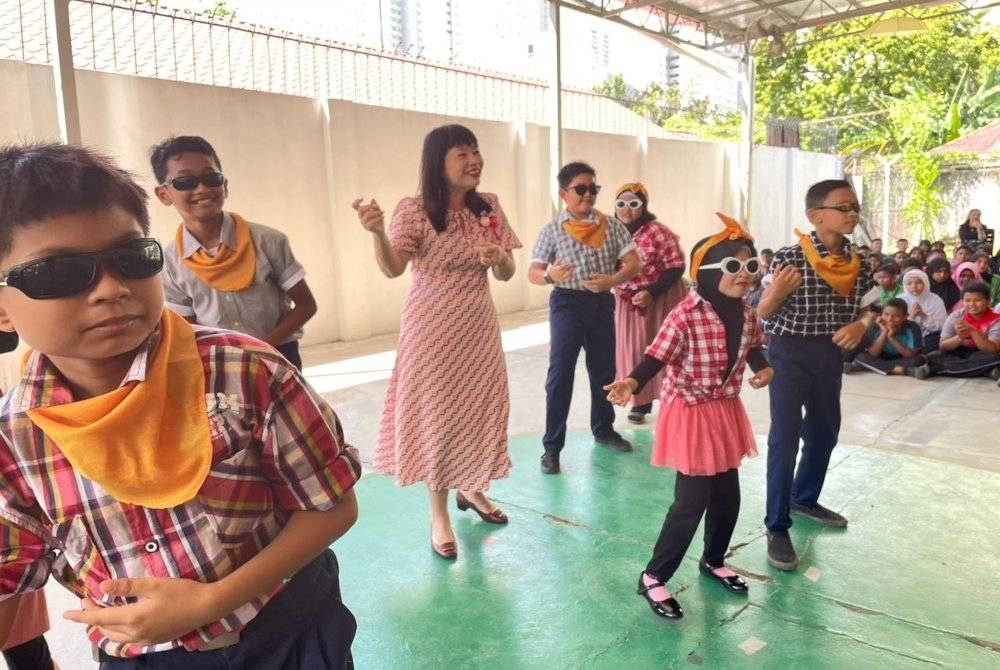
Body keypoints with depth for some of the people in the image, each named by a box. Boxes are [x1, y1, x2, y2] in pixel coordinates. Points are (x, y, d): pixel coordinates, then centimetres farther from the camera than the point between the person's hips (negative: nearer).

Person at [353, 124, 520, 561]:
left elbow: (507, 274, 3)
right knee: (435, 414, 4)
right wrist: (378, 232, -43)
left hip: (479, 326, 5)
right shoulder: (415, 211, -12)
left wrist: (498, 256, -19)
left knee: (480, 408, 13)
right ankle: (439, 515, 20)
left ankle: (471, 488, 39)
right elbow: (392, 269, -24)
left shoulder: (489, 207, 1)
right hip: (432, 328, -4)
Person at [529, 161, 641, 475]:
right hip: (567, 303, -3)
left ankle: (603, 428, 36)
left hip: (602, 303, 3)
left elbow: (634, 262, 0)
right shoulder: (552, 230, -4)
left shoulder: (611, 226, 2)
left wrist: (612, 280, -18)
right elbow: (533, 272, -5)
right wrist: (549, 275, -28)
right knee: (560, 372, -6)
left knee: (604, 368, 15)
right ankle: (552, 445, 2)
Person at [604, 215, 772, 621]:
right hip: (691, 415, -7)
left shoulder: (746, 313, -1)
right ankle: (653, 577, 12)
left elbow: (753, 348, 15)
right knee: (692, 501, -5)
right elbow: (657, 357, -26)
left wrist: (763, 368, -6)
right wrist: (631, 384, -43)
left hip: (726, 413, 8)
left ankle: (713, 561, 43)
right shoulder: (685, 316, -24)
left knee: (727, 496, 18)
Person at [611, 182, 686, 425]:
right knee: (633, 350, 7)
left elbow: (676, 268, -16)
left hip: (659, 300, -5)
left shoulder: (658, 232, -15)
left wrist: (652, 293, -23)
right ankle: (641, 401, 20)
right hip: (627, 302, 5)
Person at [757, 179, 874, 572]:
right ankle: (777, 527, 3)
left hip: (831, 353, 7)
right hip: (791, 351, -7)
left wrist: (861, 324, -9)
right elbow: (762, 314, -12)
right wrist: (777, 291, -33)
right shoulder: (790, 257, -16)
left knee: (825, 431, 20)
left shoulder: (857, 260, 1)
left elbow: (868, 308, 13)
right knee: (785, 436, -6)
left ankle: (805, 498, 44)